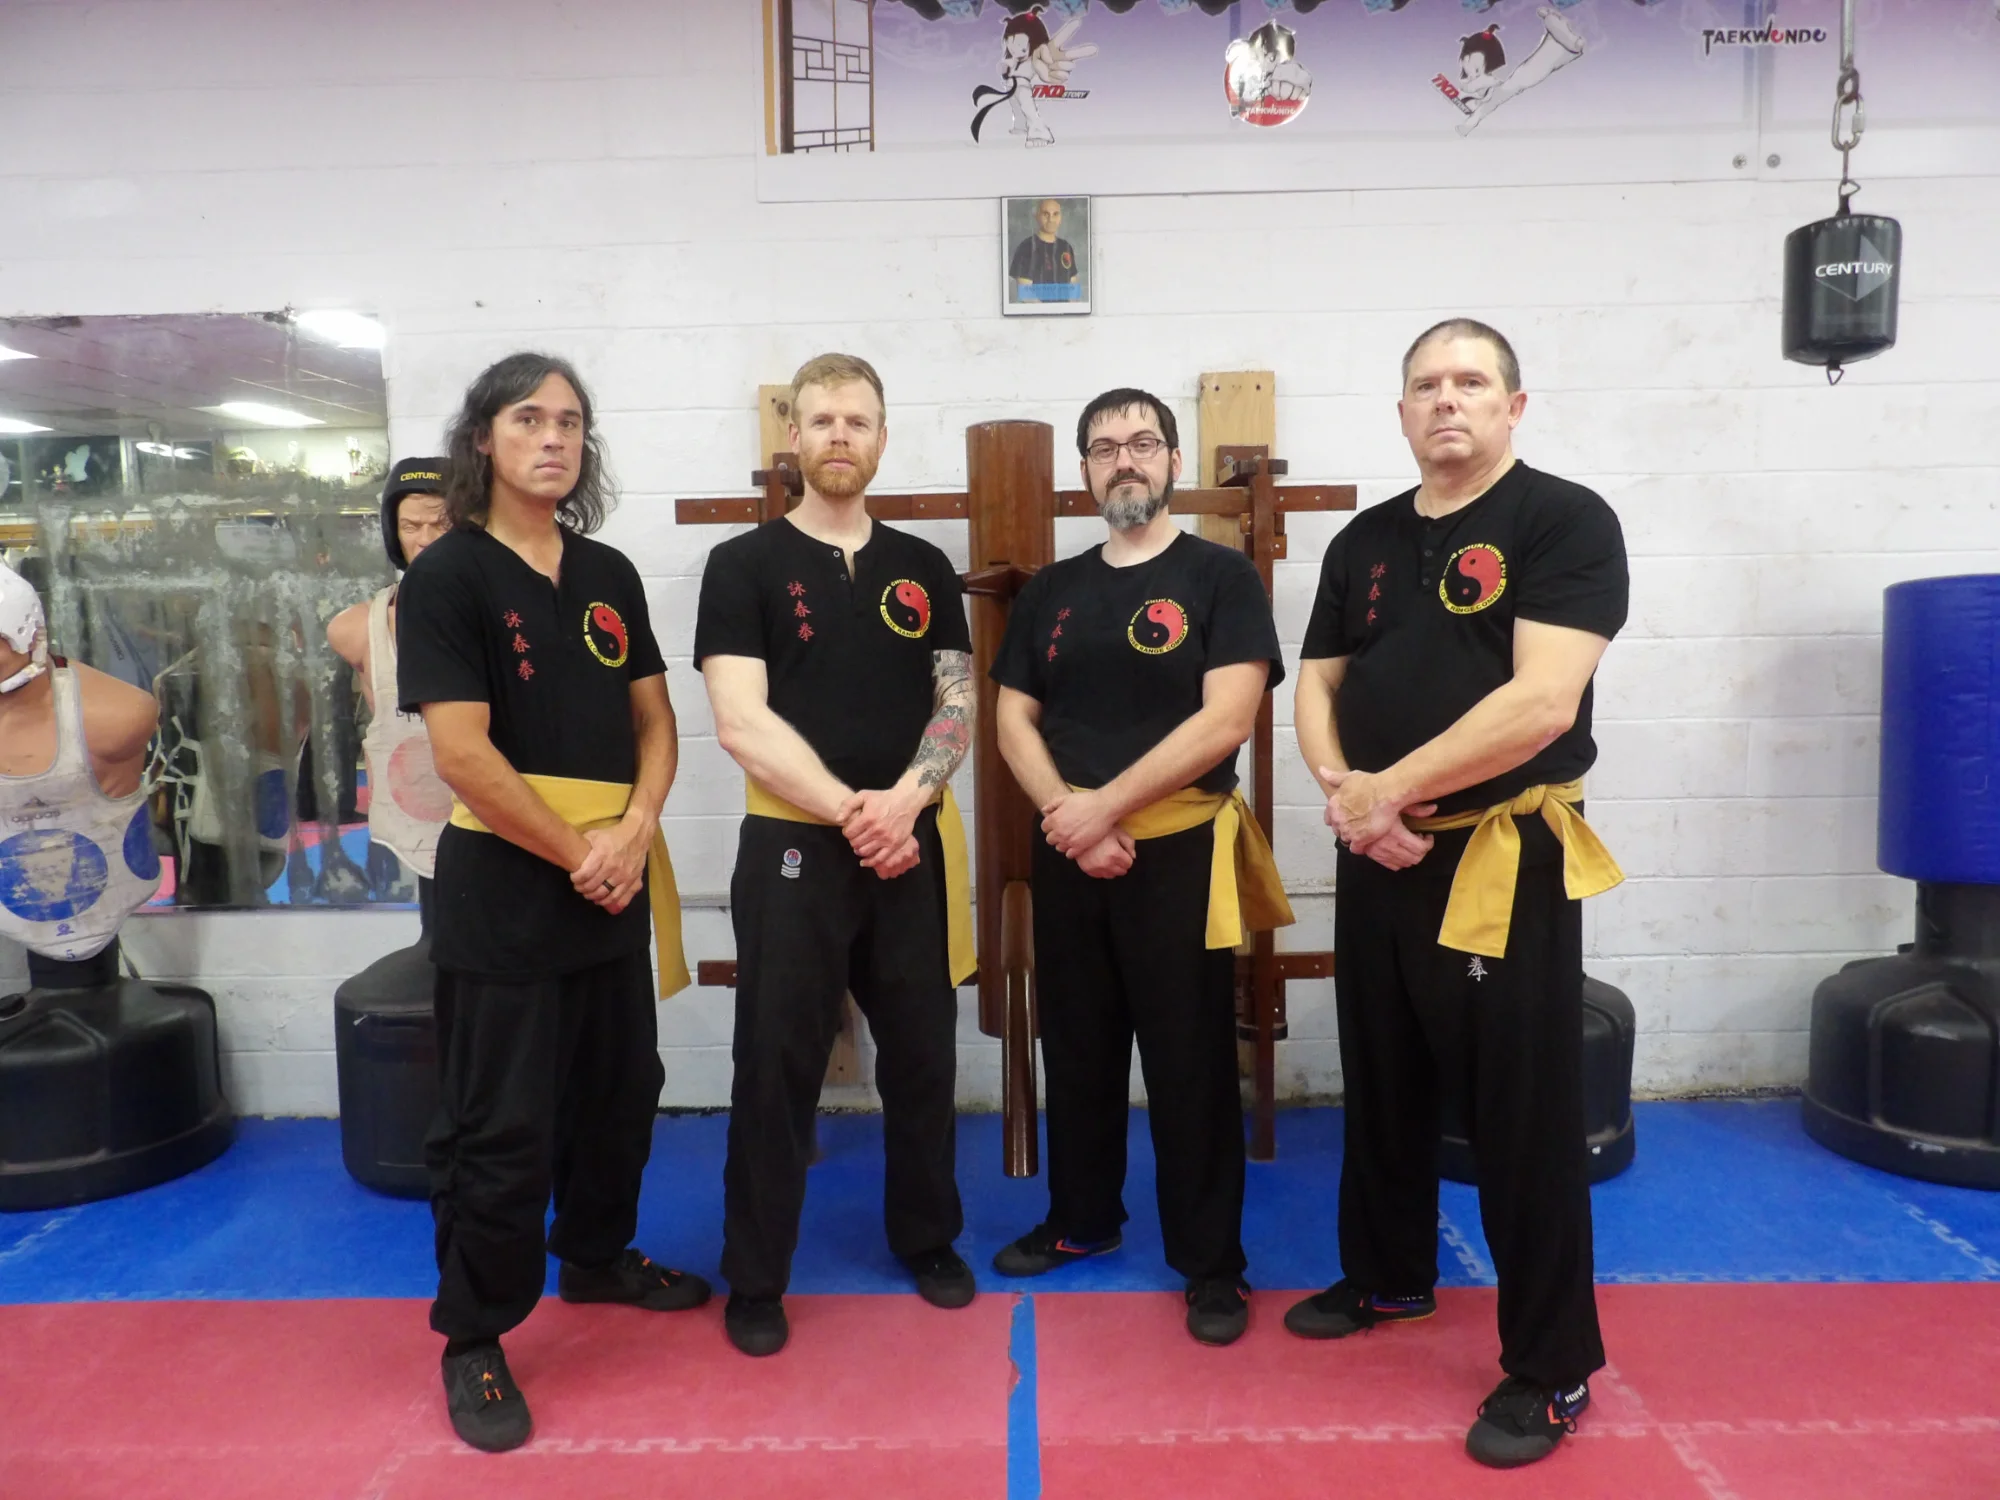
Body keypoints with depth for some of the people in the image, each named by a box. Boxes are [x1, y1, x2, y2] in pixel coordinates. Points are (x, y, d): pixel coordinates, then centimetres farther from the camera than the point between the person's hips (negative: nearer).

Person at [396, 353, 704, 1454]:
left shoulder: (609, 575, 9)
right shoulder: (447, 576, -8)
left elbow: (653, 717, 8)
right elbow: (461, 752, -16)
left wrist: (631, 831, -9)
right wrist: (577, 854, -13)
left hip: (613, 880, 6)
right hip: (503, 883, -6)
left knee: (619, 1091, 18)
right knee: (500, 1127, 2)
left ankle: (597, 1257, 40)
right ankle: (472, 1341, 20)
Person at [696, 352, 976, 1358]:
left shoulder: (924, 571, 10)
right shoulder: (745, 566, -1)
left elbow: (957, 704, 5)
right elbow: (742, 723, -11)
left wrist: (905, 799, -14)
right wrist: (849, 811, -18)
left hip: (912, 848, 3)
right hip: (793, 848, -3)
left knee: (923, 1057, 13)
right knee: (776, 1069, 5)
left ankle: (928, 1239, 33)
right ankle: (755, 1278, 21)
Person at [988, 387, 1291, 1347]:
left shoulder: (1221, 577, -4)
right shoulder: (1050, 592, 10)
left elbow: (1226, 721, -14)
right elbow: (1013, 721, 6)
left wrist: (1106, 804, -16)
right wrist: (1067, 812, -11)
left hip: (1180, 853, -4)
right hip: (1067, 856, 5)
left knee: (1191, 1063, 4)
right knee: (1076, 1050, 15)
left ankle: (1212, 1262, 19)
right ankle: (1080, 1220, 34)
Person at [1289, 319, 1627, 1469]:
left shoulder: (1567, 522, -9)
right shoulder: (1366, 541, 11)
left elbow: (1543, 700, -20)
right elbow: (1319, 686, 10)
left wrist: (1390, 788, -16)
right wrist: (1344, 791, -10)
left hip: (1507, 858, -6)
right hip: (1378, 857, 6)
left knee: (1524, 1114, 2)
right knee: (1385, 1083, 18)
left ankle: (1552, 1370, 20)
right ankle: (1389, 1278, 40)